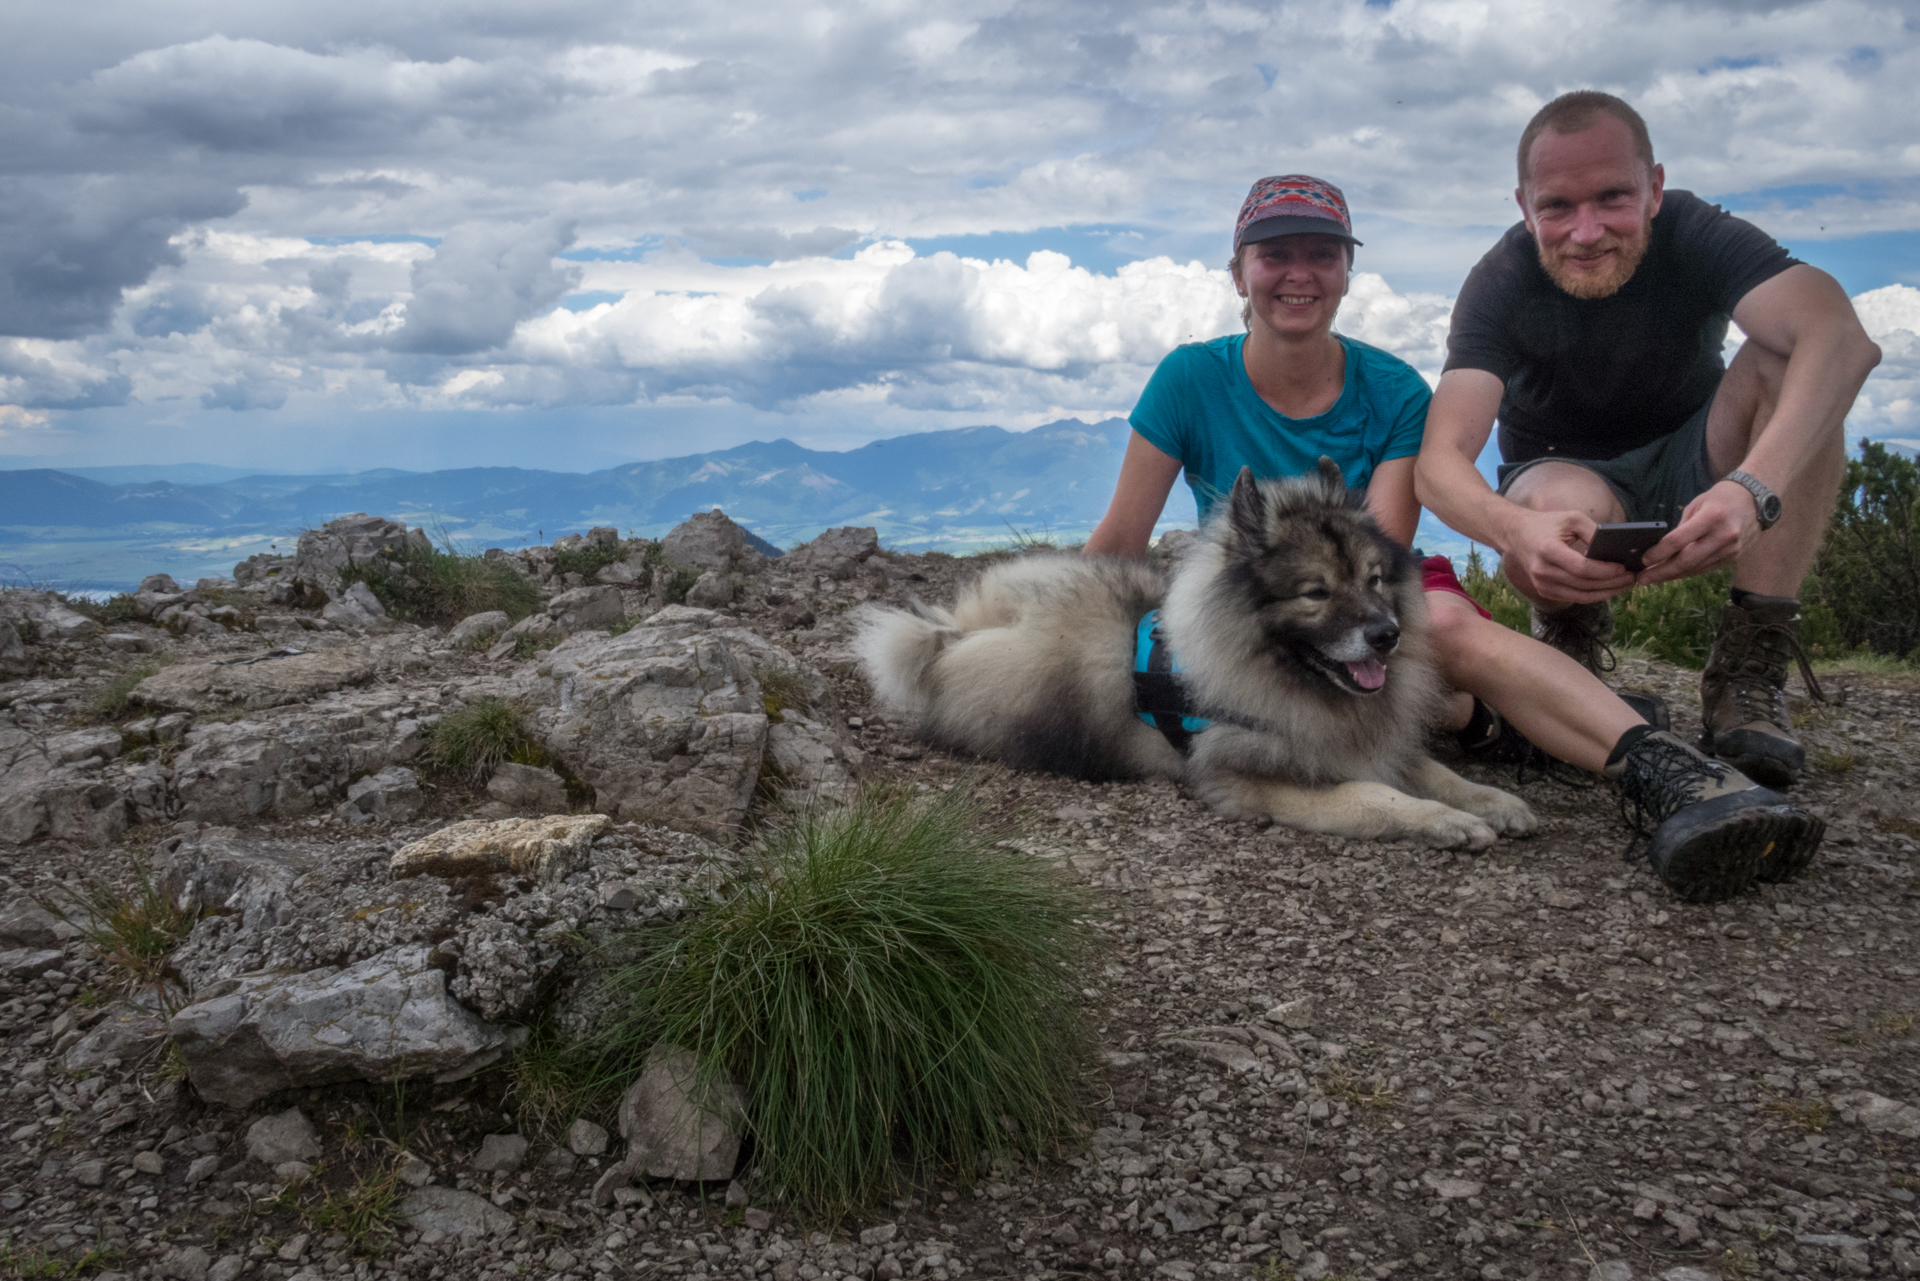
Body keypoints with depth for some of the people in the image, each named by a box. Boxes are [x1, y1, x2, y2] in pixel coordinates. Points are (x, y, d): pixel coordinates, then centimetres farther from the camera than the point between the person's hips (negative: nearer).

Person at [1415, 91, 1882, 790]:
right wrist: (1517, 533, -56)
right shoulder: (1501, 285, -21)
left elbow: (1842, 338, -38)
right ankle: (1572, 647, -2)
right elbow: (1438, 462, -32)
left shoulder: (1696, 236, -20)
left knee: (1789, 363, -27)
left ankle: (1748, 673, -28)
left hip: (1690, 470, 2)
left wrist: (1754, 487, -57)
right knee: (1553, 513, -38)